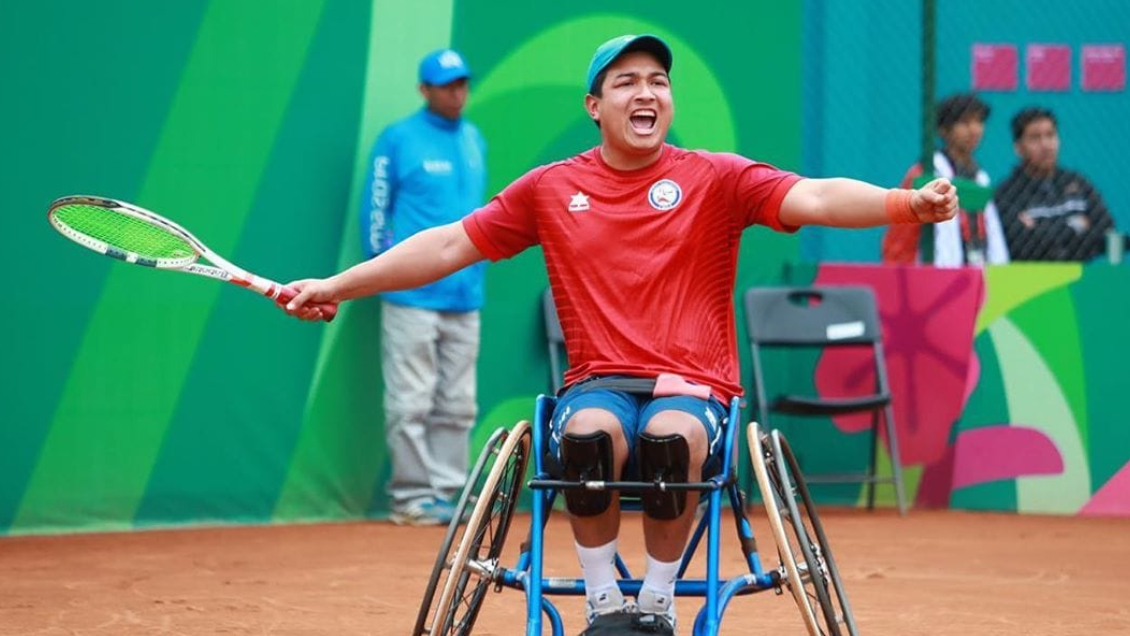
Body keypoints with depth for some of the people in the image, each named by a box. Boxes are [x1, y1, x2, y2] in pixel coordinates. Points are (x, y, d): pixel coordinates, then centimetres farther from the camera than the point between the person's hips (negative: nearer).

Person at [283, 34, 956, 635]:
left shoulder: (716, 179, 3)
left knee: (672, 435, -36)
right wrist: (336, 286, 9)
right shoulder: (552, 188, 11)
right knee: (591, 432, -35)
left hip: (692, 389, -1)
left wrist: (907, 203, -32)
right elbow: (452, 245, 14)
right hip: (596, 384, 1)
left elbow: (812, 198, -13)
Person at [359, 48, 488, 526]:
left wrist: (478, 258, 13)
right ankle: (412, 497, -1)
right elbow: (374, 209, -2)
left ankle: (447, 491, 13)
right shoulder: (398, 140, -3)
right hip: (412, 296, -6)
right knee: (411, 402, -5)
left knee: (457, 405, 8)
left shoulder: (474, 140, 14)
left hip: (464, 294, 6)